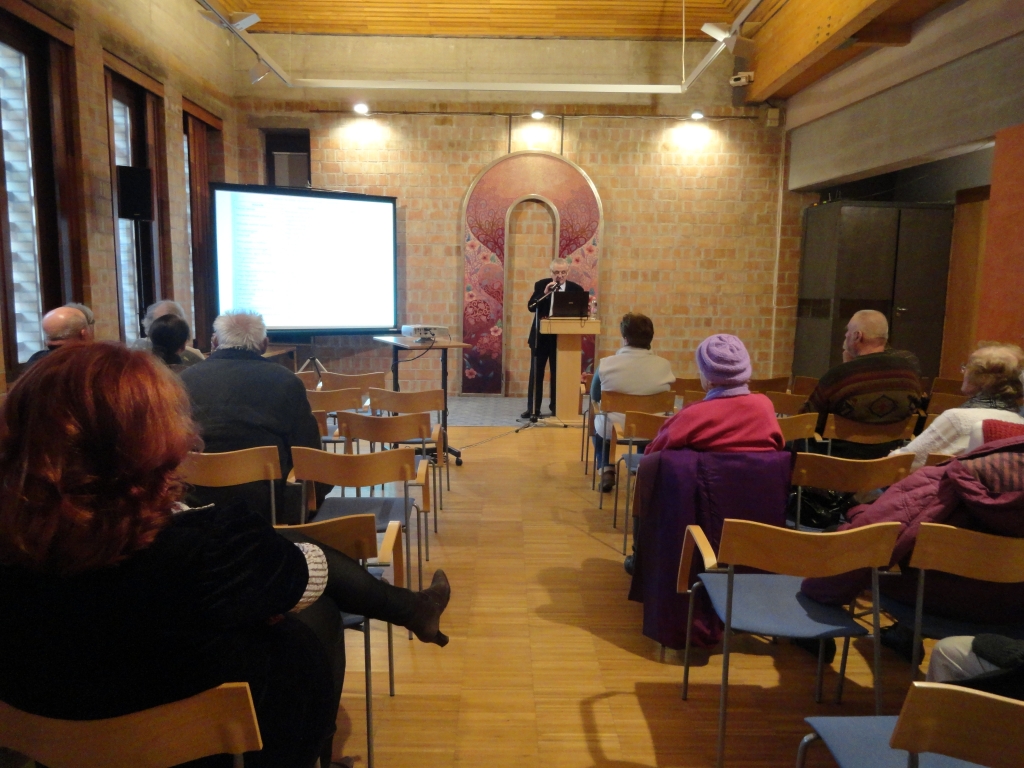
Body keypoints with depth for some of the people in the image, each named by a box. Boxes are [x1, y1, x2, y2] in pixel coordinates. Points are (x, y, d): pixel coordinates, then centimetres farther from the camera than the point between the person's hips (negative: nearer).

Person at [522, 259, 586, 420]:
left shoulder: (576, 289, -1)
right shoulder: (541, 285, 1)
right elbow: (531, 307, -9)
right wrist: (544, 293, -21)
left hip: (563, 336, -1)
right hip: (541, 335, 1)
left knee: (558, 374, 6)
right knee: (536, 373, 4)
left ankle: (556, 408, 16)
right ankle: (533, 408, 12)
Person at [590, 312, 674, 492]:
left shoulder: (606, 364, -16)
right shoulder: (664, 366, -12)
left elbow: (595, 397, 1)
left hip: (612, 428, -1)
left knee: (598, 420, 34)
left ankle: (607, 470, 23)